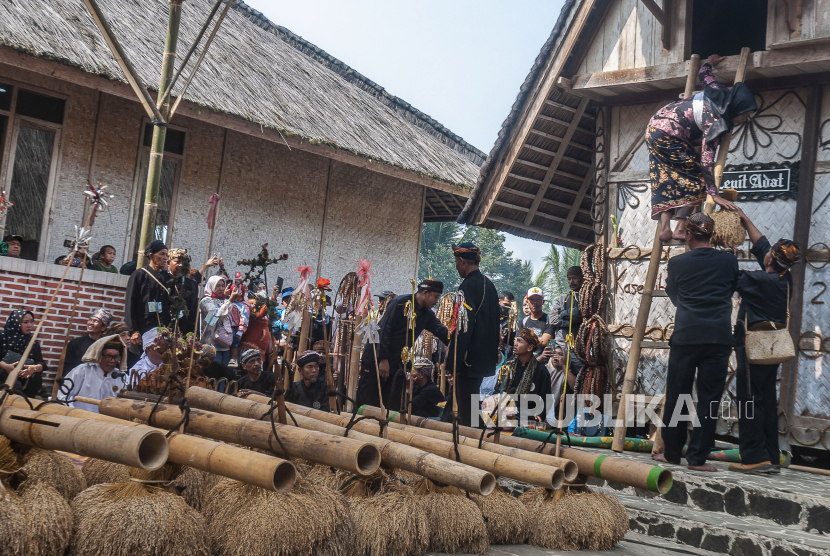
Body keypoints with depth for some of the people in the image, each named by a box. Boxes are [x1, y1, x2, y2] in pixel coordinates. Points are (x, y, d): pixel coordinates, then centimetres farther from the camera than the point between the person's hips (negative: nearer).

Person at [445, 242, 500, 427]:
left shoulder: (468, 286, -17)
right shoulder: (489, 284, 10)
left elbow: (463, 326, -20)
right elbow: (494, 320, 16)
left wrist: (454, 361, -17)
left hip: (470, 357, -9)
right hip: (486, 355, 9)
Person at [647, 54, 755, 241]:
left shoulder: (720, 93, 0)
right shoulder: (715, 122, -21)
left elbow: (703, 74, 20)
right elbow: (707, 159, -25)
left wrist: (709, 63, 44)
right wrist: (714, 194, -25)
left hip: (654, 128, 9)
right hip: (667, 136, -9)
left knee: (665, 183, 7)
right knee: (695, 178, -3)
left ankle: (664, 229, 0)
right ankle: (681, 229, -9)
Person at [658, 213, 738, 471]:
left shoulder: (677, 263, 1)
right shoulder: (729, 261, 5)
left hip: (685, 336, -1)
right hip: (719, 338, 1)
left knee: (676, 397, 9)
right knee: (709, 399, 4)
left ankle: (672, 453, 18)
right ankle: (697, 457, 5)